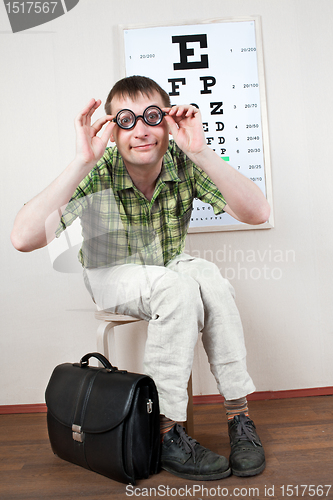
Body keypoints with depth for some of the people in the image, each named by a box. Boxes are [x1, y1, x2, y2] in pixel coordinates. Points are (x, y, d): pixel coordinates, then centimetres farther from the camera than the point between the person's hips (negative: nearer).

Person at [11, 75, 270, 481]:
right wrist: (82, 161, -42)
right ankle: (168, 432, -17)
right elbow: (24, 238, -37)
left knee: (208, 277, -30)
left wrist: (201, 151, -38)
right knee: (177, 287, -32)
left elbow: (257, 214, -28)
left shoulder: (184, 163, -17)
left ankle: (239, 416, -15)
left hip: (170, 267, 3)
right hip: (112, 275, -2)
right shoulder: (97, 173, -24)